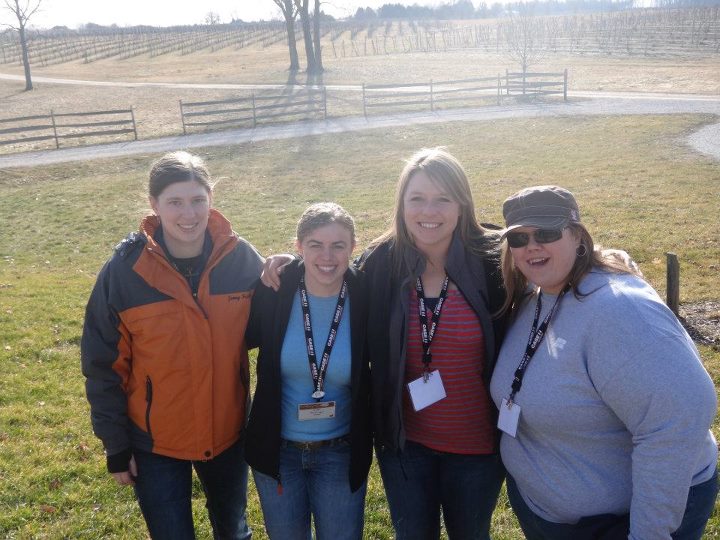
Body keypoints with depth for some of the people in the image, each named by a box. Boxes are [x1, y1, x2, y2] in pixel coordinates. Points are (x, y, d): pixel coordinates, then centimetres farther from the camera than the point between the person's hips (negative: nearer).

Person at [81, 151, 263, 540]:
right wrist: (116, 447, -4)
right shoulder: (124, 270, -15)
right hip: (155, 443, -2)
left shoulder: (242, 258, -12)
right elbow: (104, 367, -7)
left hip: (228, 432, 2)